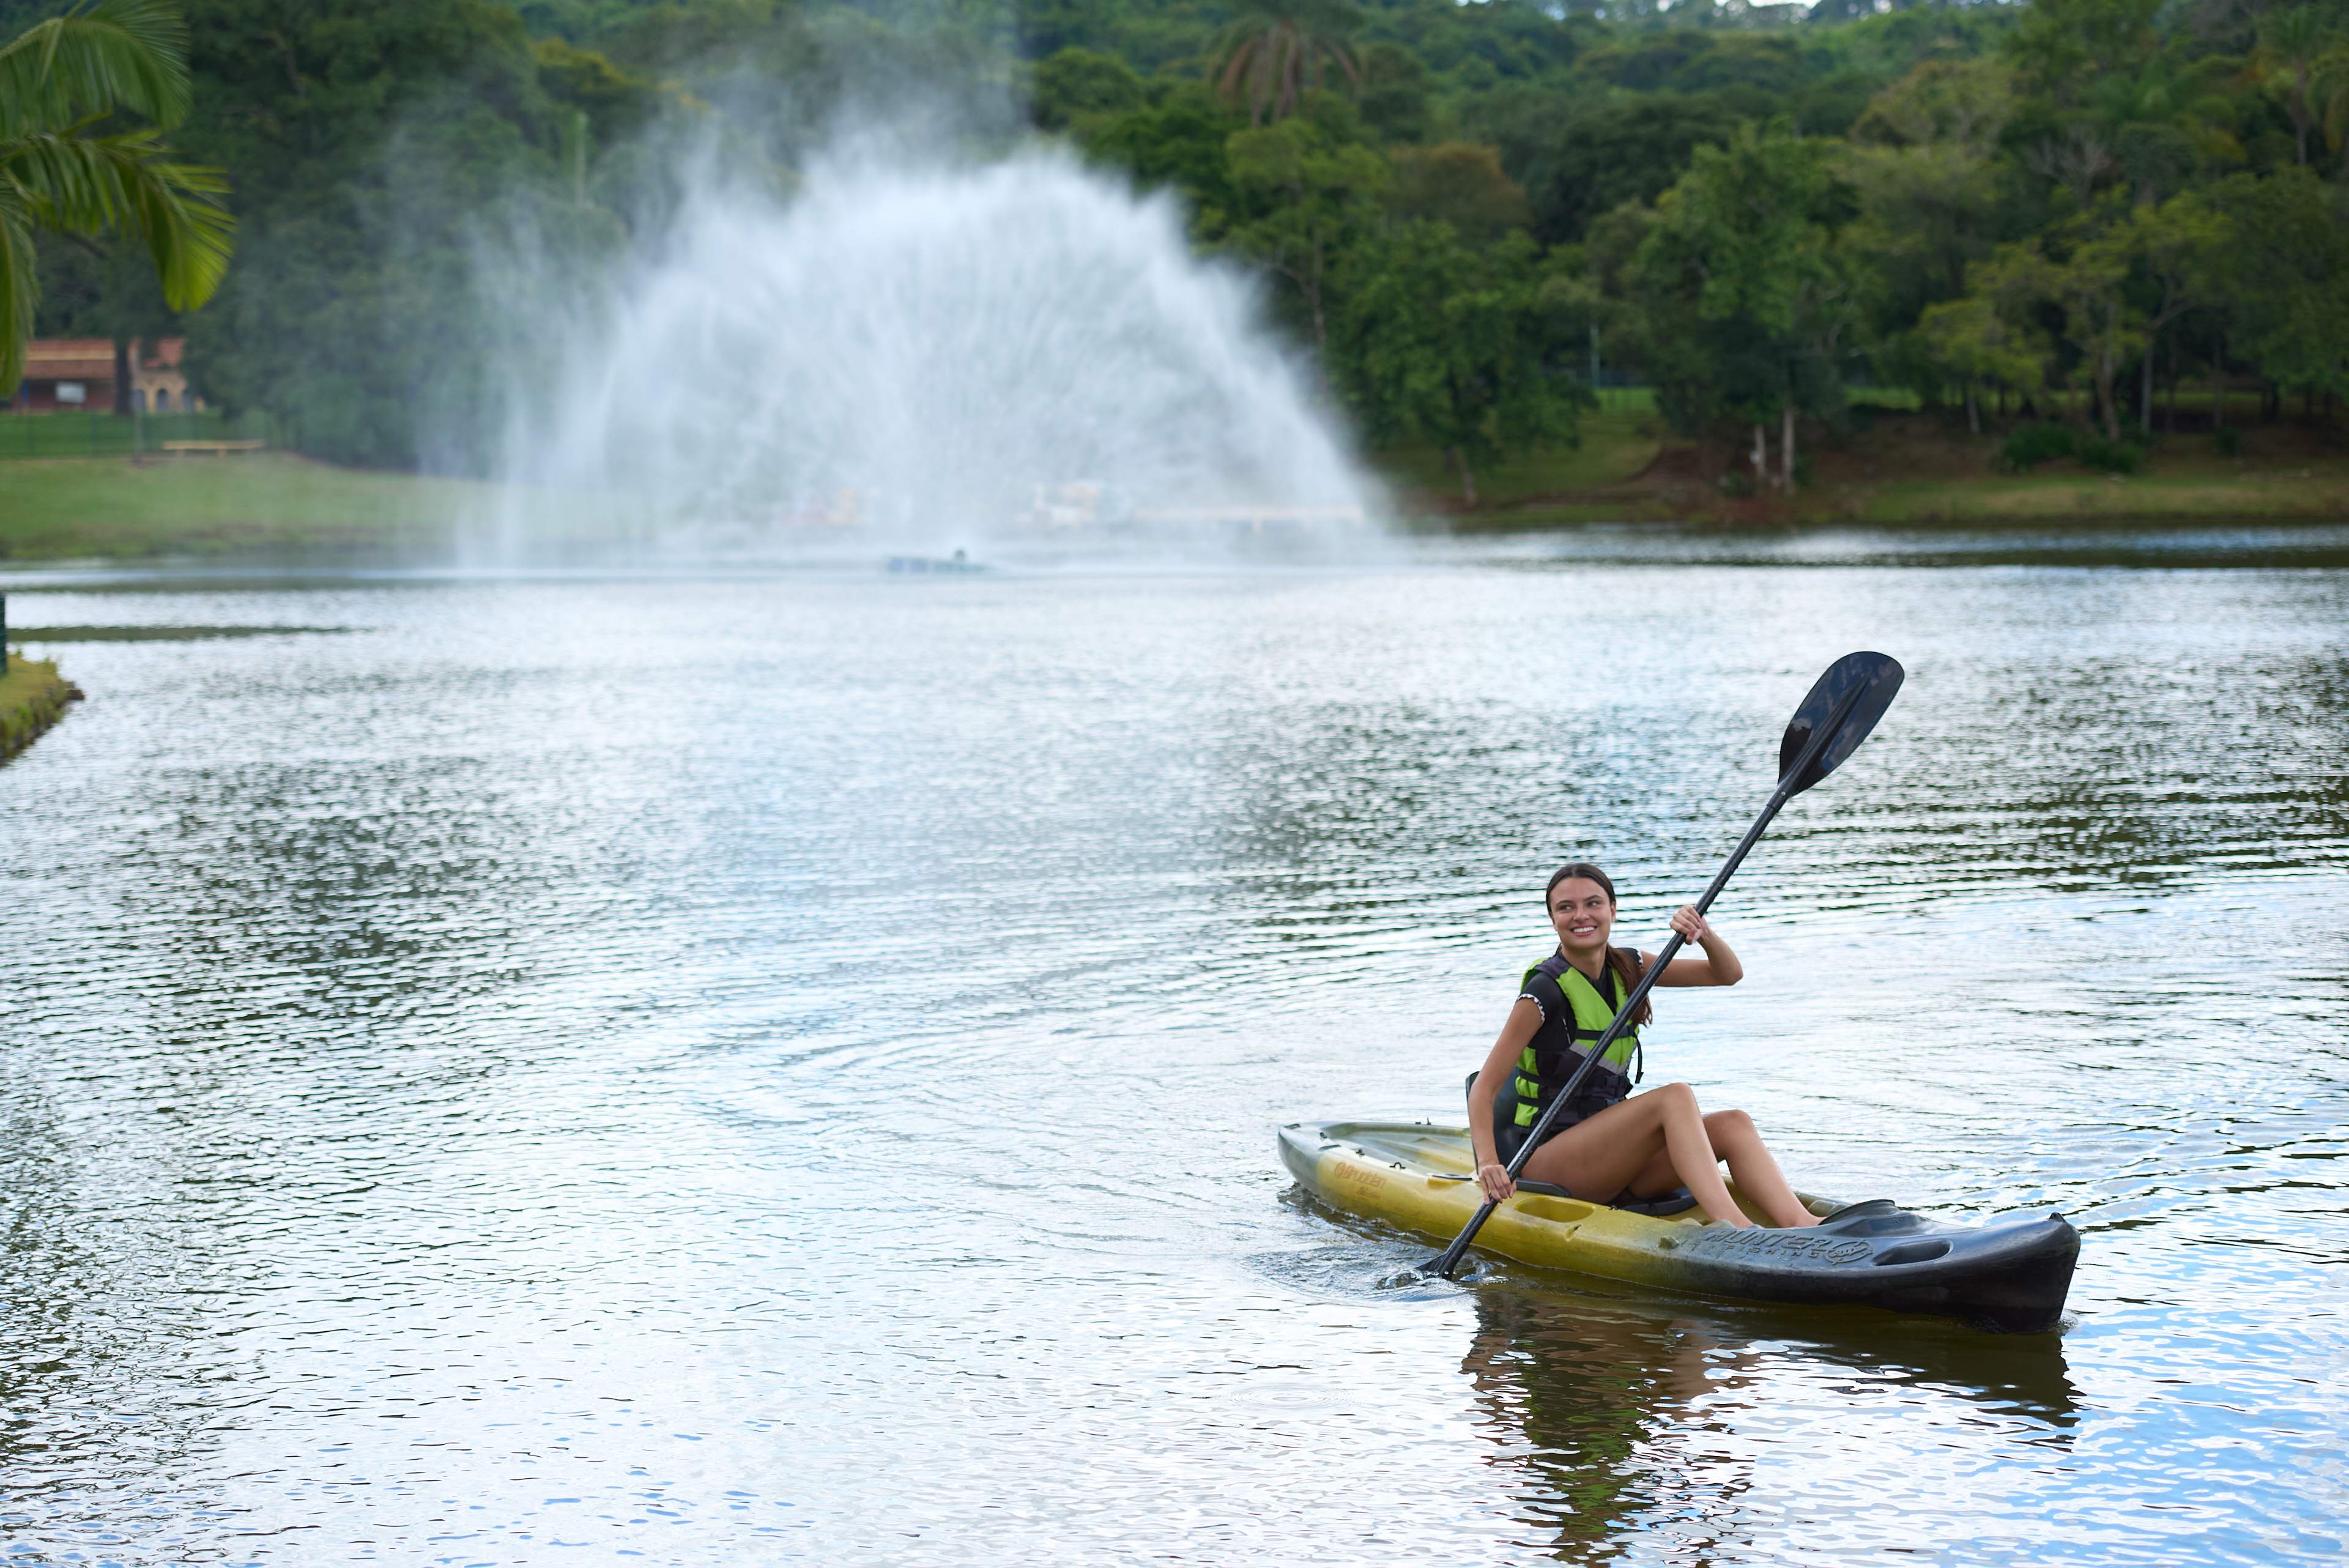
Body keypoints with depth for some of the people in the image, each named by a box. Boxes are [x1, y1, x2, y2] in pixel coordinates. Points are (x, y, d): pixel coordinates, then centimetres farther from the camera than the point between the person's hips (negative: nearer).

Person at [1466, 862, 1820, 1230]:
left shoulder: (1625, 968, 9)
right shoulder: (1546, 989, -13)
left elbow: (1728, 974, 8)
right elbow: (1484, 1087, -17)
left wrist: (1703, 932, -12)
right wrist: (1489, 1164, -32)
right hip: (1550, 1157, -7)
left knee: (1733, 1125, -16)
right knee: (1675, 1097, -28)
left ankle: (1800, 1224, -37)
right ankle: (1731, 1225, -44)